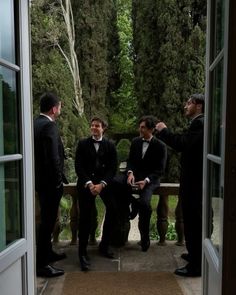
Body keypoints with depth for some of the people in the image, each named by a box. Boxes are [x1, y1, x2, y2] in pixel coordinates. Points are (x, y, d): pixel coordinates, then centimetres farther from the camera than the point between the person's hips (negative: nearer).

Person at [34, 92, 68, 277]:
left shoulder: (36, 123, 9)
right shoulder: (49, 126, -19)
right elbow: (53, 157, -25)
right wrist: (58, 181, -15)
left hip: (40, 179, 10)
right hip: (50, 182, -10)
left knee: (47, 219, 22)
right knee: (48, 221, 0)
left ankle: (47, 253, 37)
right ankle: (42, 264, 11)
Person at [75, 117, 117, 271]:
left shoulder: (110, 145, 7)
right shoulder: (83, 144, 7)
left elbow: (113, 168, 1)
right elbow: (78, 166, 1)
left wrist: (102, 184, -14)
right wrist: (89, 183, -12)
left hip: (104, 181, 1)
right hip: (86, 182, -1)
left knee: (113, 208, -17)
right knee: (85, 215, -12)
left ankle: (104, 245, 3)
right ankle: (83, 252, 0)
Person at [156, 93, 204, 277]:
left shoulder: (199, 123, -16)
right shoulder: (199, 123, 16)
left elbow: (182, 144, -28)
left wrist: (163, 131, -17)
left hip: (194, 180, -11)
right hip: (195, 178, 11)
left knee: (193, 221, -4)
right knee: (194, 220, 20)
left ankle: (195, 266, 6)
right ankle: (196, 255, 36)